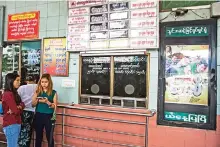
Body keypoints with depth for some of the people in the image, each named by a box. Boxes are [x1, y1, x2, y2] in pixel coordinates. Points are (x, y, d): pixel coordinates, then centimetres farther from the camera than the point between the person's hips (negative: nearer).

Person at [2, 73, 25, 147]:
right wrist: (19, 108, 1)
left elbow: (22, 104, 7)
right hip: (11, 125, -9)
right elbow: (16, 111, -19)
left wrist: (18, 107, -13)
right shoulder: (8, 94, -17)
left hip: (16, 123, 9)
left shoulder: (14, 93, 13)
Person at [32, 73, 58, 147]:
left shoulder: (53, 92, -3)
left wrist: (47, 101, -22)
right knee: (38, 136, 13)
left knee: (49, 137, 3)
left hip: (48, 117, -2)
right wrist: (38, 100, -15)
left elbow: (54, 106, -6)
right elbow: (33, 104, 5)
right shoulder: (37, 91, 4)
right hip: (38, 116, 2)